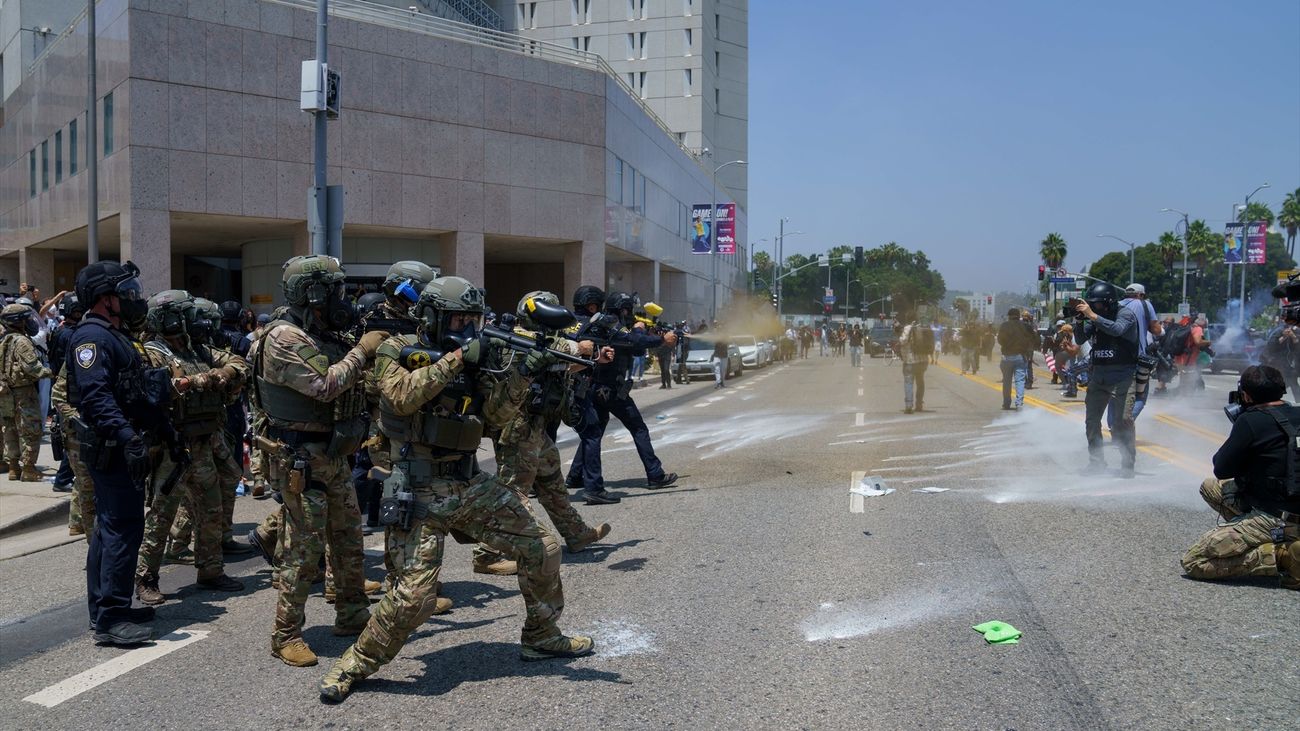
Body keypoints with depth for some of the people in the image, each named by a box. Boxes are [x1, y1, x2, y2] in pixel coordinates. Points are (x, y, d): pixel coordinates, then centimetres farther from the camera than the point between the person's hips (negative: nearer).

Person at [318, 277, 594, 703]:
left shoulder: (473, 358, 10)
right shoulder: (398, 352, -5)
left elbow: (495, 416, 3)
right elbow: (402, 397, -24)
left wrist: (520, 374, -12)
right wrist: (454, 360, -23)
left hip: (472, 485, 6)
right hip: (421, 493, -6)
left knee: (542, 550, 7)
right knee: (413, 596, -11)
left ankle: (542, 638, 27)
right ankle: (354, 666, 13)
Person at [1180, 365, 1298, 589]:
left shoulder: (1251, 421, -17)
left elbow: (1222, 470, -7)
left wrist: (1239, 427, 8)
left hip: (1274, 519, -9)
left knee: (1193, 563, -7)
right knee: (1210, 487, 23)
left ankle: (1281, 556, -12)